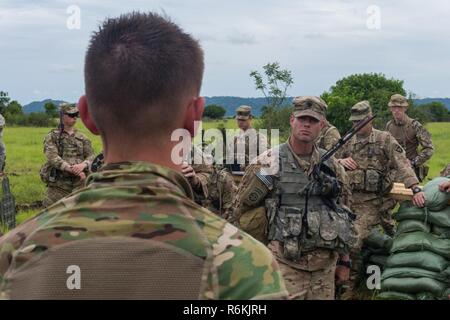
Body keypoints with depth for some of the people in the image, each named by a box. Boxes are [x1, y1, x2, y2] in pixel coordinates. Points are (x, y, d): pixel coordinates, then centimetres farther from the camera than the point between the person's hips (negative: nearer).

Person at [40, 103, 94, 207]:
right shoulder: (52, 137, 1)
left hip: (79, 185, 3)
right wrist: (72, 169, -25)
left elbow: (91, 156, 3)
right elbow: (53, 157, -13)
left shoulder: (82, 138, 12)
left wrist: (82, 165, -21)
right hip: (58, 186, -3)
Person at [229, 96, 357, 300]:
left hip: (325, 264, 5)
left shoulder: (331, 165, 7)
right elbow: (240, 210, 0)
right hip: (286, 264, -4)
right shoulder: (267, 164, -7)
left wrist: (344, 258, 16)